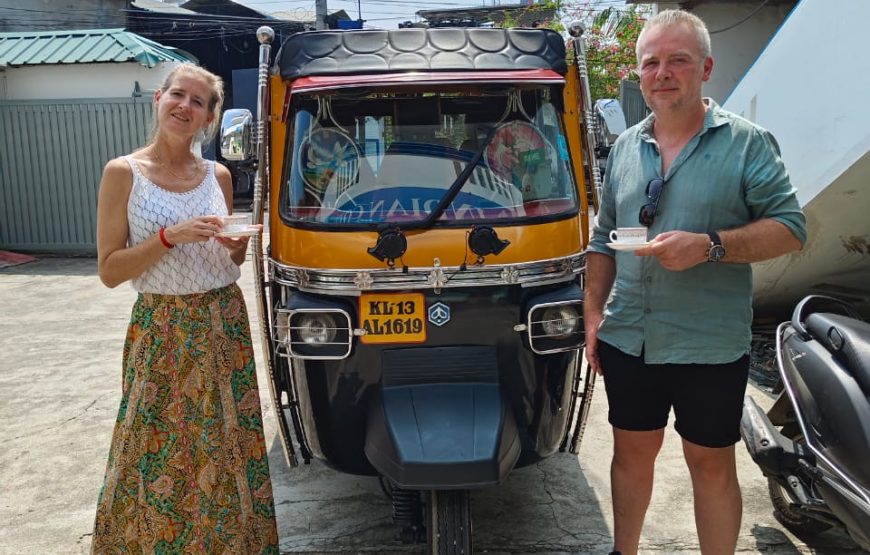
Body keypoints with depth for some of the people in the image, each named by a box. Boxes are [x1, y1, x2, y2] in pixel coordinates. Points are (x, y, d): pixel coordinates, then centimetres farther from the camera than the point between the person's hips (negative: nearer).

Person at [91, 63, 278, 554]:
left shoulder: (219, 175, 5)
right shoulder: (124, 173, -6)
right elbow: (109, 270, -9)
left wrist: (237, 248, -6)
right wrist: (170, 236, -20)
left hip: (224, 326, 4)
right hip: (162, 332, -3)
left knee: (226, 447, 11)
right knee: (163, 454, 4)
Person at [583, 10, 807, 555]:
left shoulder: (747, 142, -5)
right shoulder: (625, 147, 10)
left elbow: (791, 228, -9)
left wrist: (708, 245, -23)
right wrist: (593, 314, 6)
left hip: (711, 345, -4)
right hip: (627, 340, 4)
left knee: (712, 464, 9)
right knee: (632, 452, 16)